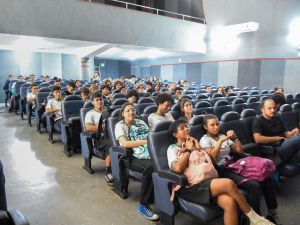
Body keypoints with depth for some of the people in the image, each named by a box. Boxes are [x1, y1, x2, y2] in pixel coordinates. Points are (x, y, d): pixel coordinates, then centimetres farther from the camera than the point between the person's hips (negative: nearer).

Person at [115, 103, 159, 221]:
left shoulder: (141, 122, 22)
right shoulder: (120, 125, 5)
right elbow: (125, 143, -11)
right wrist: (145, 141, -19)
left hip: (149, 153, 5)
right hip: (133, 157, -5)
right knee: (150, 167, -35)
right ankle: (143, 204, -20)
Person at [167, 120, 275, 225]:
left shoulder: (192, 143, 23)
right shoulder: (172, 149, 7)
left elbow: (212, 161, 18)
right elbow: (178, 168, -14)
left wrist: (199, 149, 7)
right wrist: (188, 150, -2)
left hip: (207, 180, 5)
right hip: (191, 187, -5)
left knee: (229, 202, -27)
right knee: (228, 183, -27)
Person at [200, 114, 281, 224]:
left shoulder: (223, 137, 19)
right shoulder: (205, 140, 1)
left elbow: (239, 150, 17)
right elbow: (211, 157, -14)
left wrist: (235, 137, 3)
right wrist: (220, 141, -15)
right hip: (221, 170, -7)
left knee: (267, 179, -12)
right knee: (254, 186, -28)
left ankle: (273, 214, 1)